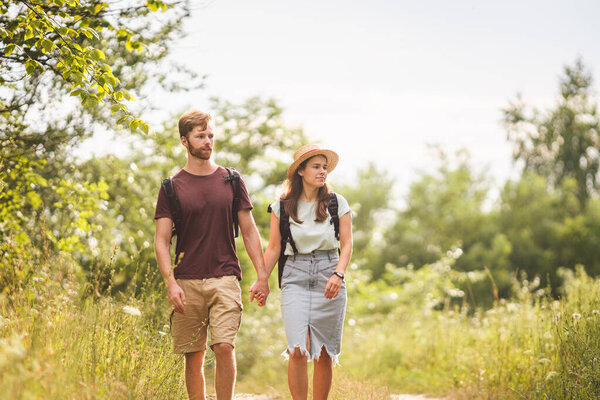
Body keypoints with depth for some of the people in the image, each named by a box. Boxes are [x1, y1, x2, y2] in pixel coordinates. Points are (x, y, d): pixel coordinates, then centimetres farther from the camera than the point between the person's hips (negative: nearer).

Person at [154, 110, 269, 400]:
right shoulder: (172, 188, 4)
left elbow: (249, 231, 11)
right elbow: (161, 240, 1)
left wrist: (262, 276, 4)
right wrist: (171, 283, -11)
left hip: (225, 278, 0)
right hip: (187, 282, 0)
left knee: (224, 347, -13)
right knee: (193, 357, 3)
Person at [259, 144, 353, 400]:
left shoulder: (337, 204, 5)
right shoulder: (282, 207, 5)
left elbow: (347, 244, 0)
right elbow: (273, 248, 9)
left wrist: (338, 275, -15)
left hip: (329, 278, 1)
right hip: (295, 279, -1)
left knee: (324, 354, 3)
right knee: (298, 350, -14)